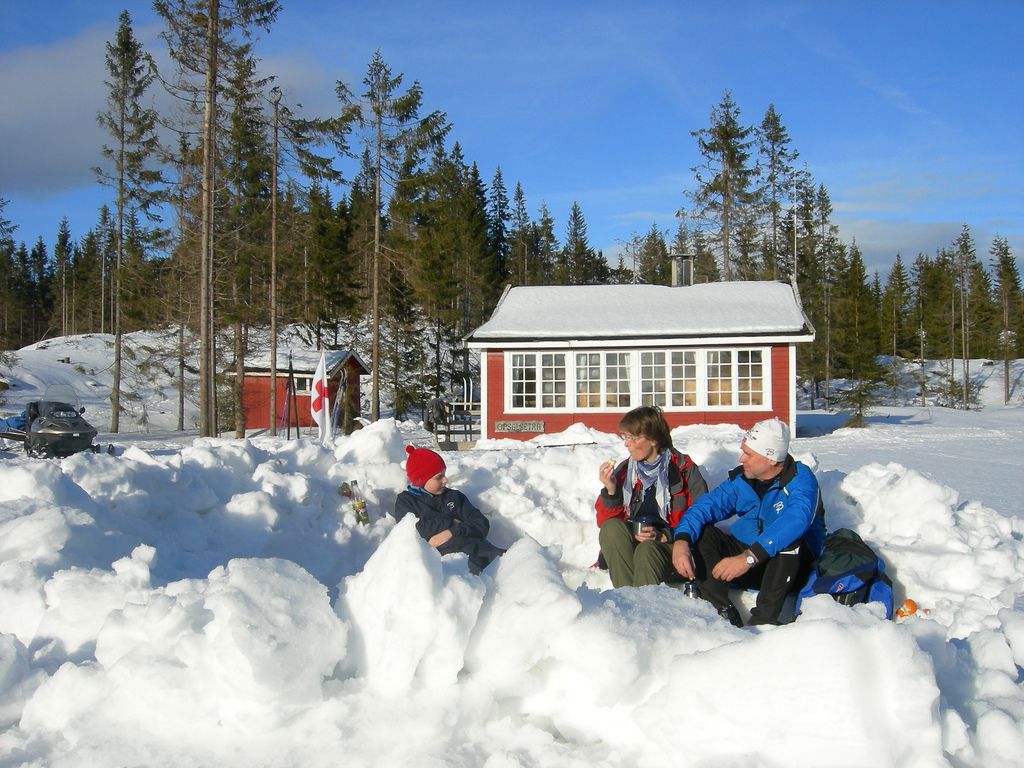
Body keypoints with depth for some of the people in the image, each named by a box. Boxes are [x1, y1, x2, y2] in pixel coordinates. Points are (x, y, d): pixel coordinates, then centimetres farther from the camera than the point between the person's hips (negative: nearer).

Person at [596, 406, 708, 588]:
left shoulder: (684, 469, -1)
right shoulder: (624, 471, 9)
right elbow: (606, 522, 5)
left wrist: (665, 536, -17)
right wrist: (610, 491, -12)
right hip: (629, 549, 4)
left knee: (647, 550, -34)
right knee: (612, 528, -26)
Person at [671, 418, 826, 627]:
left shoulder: (800, 479, -17)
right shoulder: (740, 479, 0)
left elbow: (795, 520, -36)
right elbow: (706, 505, -11)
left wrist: (749, 558, -48)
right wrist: (681, 540, -33)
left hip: (789, 565, -5)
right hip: (745, 556, 5)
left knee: (788, 540, -35)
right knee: (702, 532, -14)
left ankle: (763, 620, -32)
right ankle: (722, 611, -26)